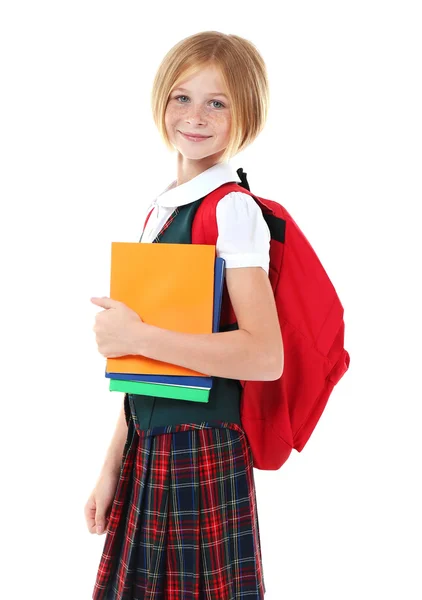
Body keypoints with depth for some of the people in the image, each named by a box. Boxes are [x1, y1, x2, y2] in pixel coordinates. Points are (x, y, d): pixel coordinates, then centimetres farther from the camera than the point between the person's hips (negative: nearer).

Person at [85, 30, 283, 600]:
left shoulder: (232, 210, -13)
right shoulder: (161, 208, 10)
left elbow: (266, 356, -23)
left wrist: (136, 335, -20)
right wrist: (114, 465, 14)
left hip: (201, 451, -7)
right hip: (149, 447, 7)